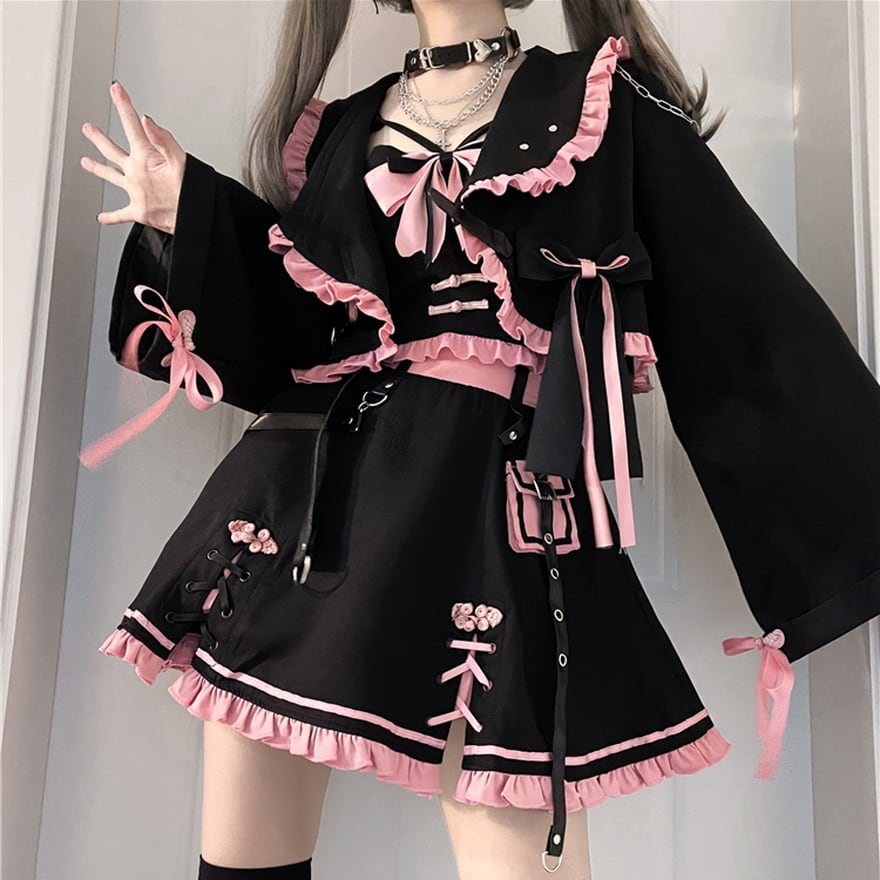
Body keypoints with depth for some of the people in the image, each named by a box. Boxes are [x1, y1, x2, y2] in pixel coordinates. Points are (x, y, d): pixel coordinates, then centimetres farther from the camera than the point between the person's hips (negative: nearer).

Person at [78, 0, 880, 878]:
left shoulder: (607, 105, 9)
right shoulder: (335, 132, 18)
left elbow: (752, 318, 5)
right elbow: (284, 341, 15)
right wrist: (186, 217, 5)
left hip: (488, 501, -3)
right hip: (308, 492, 4)